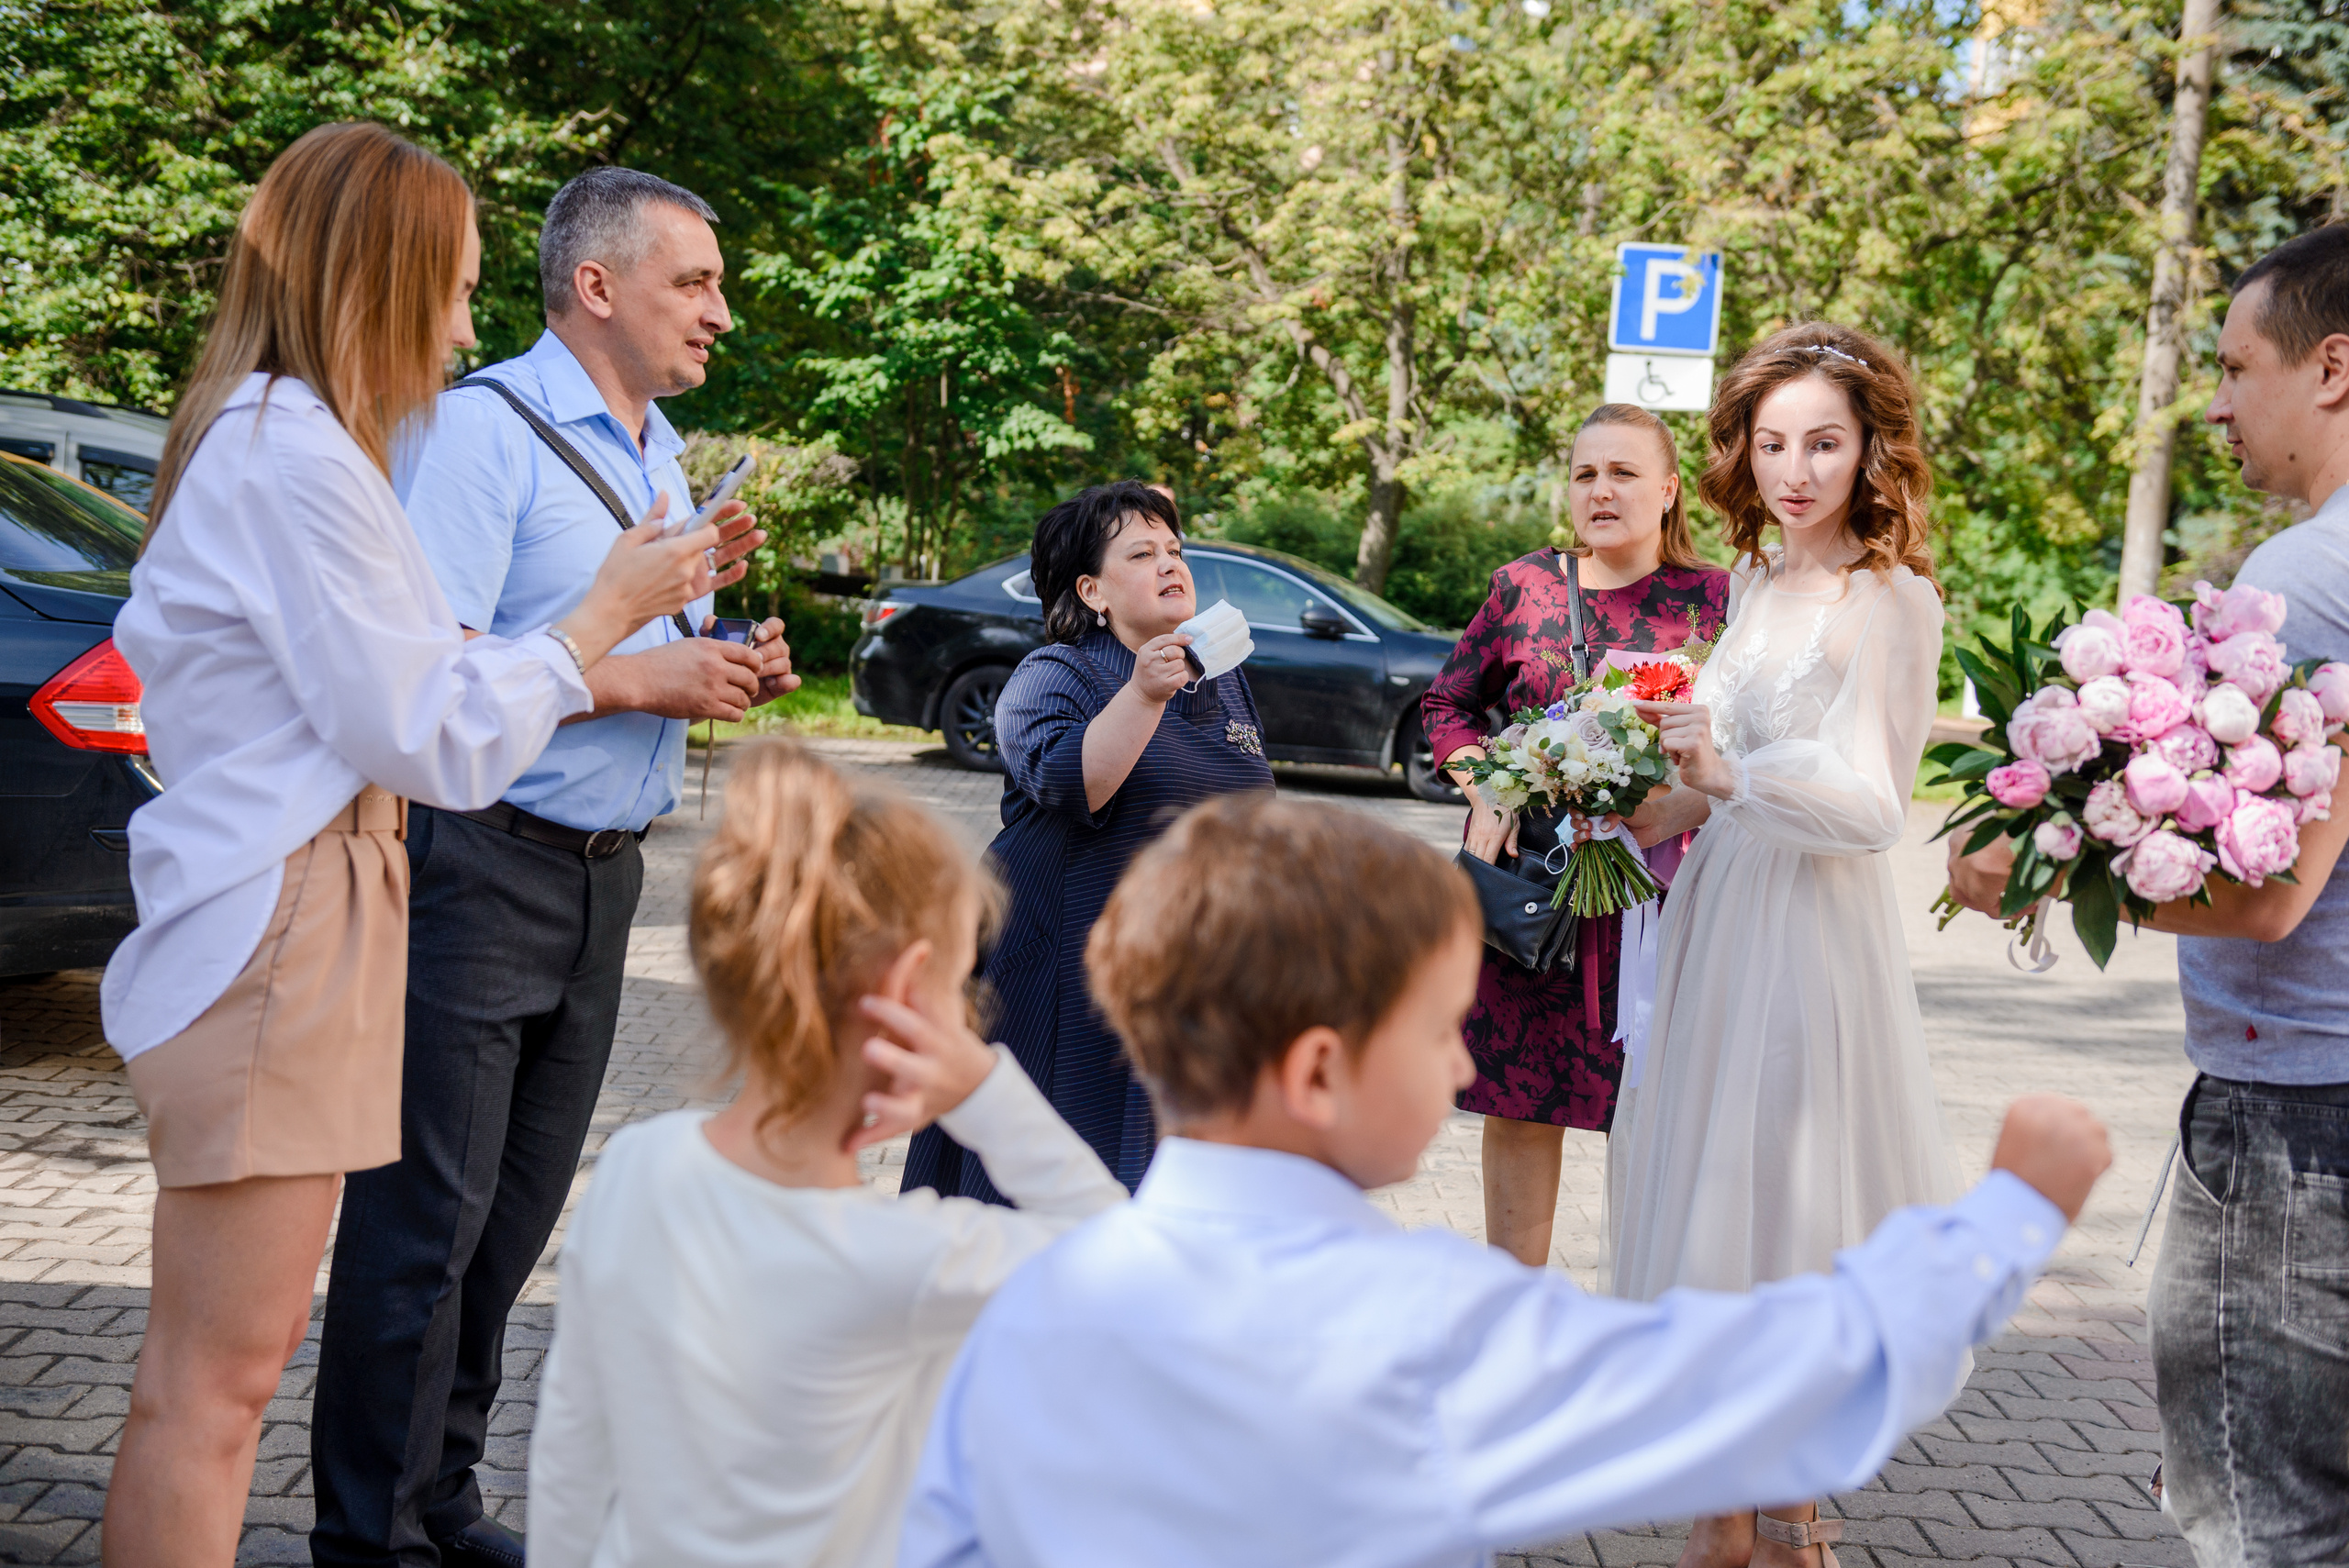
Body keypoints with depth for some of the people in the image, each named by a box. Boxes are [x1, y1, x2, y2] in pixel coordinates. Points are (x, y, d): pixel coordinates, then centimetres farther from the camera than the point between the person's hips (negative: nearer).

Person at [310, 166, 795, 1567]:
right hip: (481, 866, -8)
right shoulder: (488, 427, -11)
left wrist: (733, 673, 5)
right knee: (427, 1216, -4)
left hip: (603, 870, 9)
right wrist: (643, 678, -19)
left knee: (520, 1211, 13)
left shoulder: (663, 450, 17)